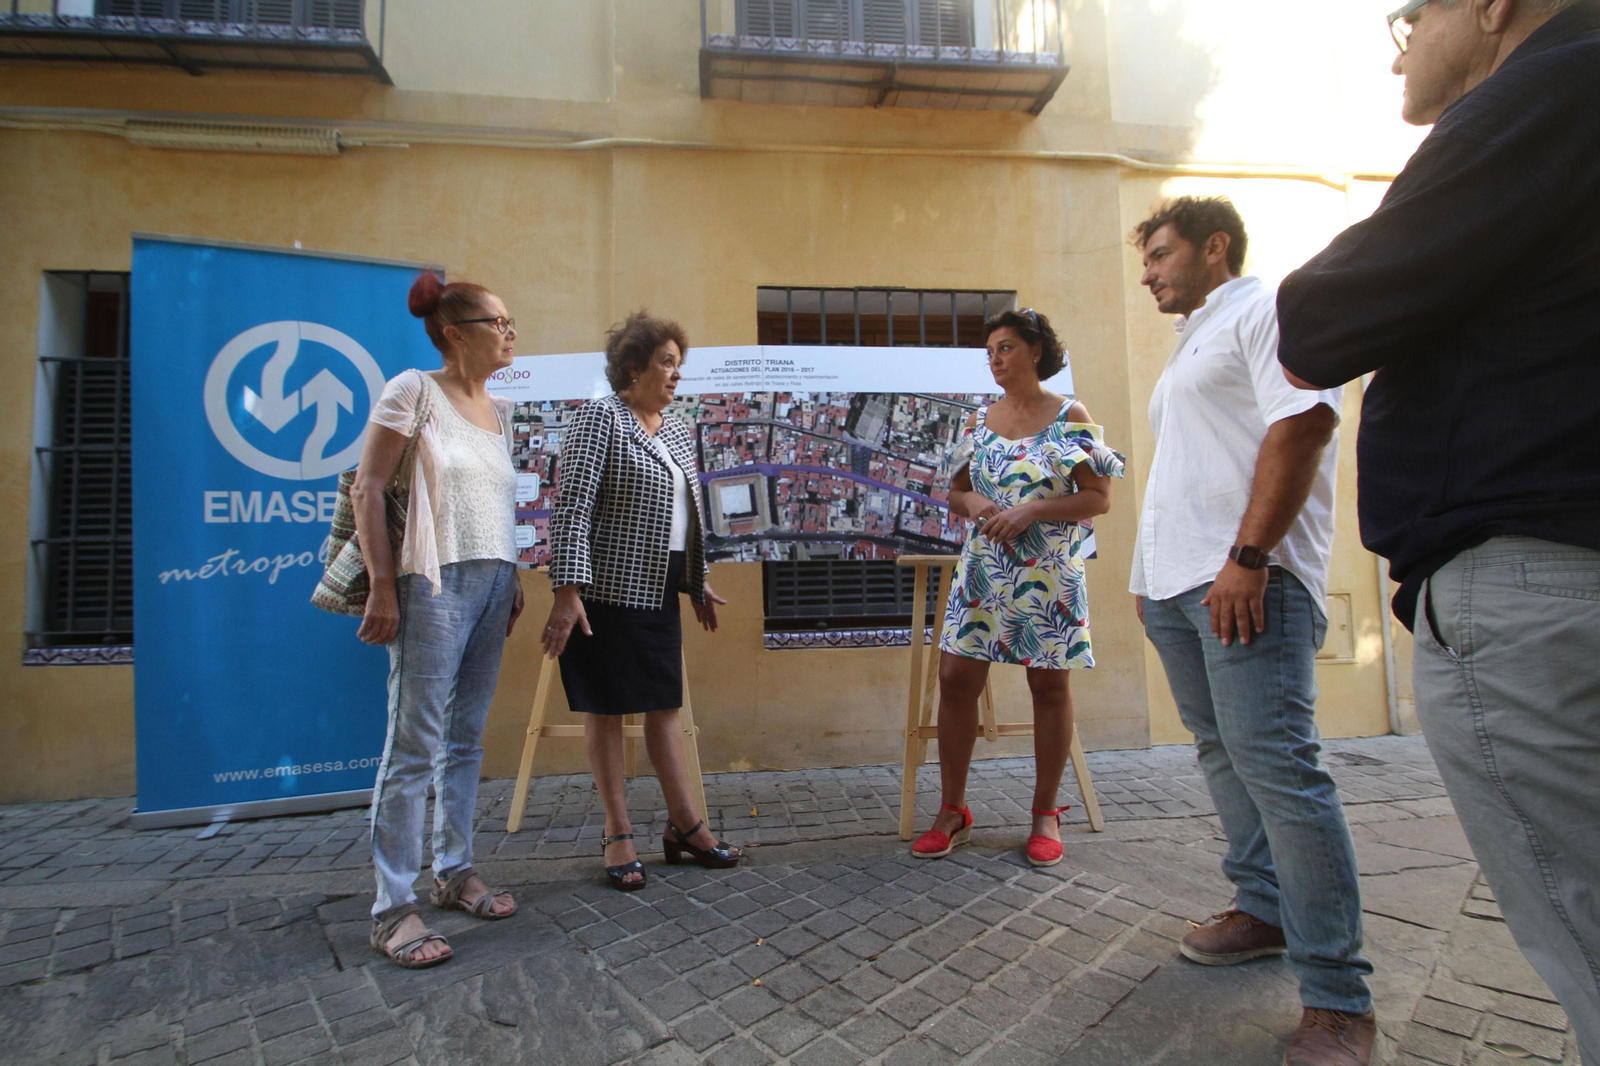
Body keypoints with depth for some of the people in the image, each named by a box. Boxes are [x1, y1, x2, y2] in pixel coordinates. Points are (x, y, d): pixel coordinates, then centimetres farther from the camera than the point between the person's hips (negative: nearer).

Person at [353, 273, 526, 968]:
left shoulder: (500, 411, 16)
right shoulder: (413, 391, -4)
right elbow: (367, 489, -9)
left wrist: (512, 580, 14)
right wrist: (382, 587, -14)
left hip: (491, 585, 7)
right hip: (434, 585, -7)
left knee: (467, 739, 13)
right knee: (415, 746, -3)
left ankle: (454, 872, 28)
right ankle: (393, 909, 9)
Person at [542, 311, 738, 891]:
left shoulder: (677, 430, 15)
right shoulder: (598, 418, -8)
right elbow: (572, 506, -16)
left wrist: (698, 582, 20)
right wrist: (567, 589, -23)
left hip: (660, 589, 7)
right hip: (609, 587, -7)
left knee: (665, 701, 11)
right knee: (605, 707, 4)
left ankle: (683, 824, 21)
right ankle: (618, 834, 16)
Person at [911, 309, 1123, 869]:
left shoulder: (1071, 417, -1)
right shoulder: (978, 421, 10)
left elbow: (1099, 497, -5)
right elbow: (956, 491, 15)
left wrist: (1032, 510, -17)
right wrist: (972, 503, -8)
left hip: (1048, 571, -3)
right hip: (983, 569, 3)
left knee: (1049, 685, 5)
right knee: (955, 677, -2)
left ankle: (1046, 813, 21)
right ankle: (952, 811, 12)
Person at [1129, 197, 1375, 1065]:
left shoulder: (1265, 310, 0)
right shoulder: (1191, 345, 27)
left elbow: (1302, 423, -15)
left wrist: (1248, 555, -23)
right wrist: (1149, 576, 21)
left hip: (1244, 579, -9)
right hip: (1176, 583, 10)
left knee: (1276, 764, -11)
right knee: (1224, 753, 13)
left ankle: (1336, 996, -2)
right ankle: (1265, 910, 27)